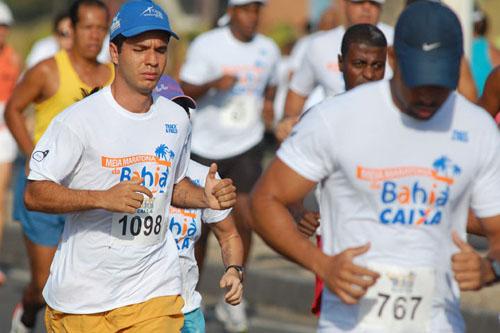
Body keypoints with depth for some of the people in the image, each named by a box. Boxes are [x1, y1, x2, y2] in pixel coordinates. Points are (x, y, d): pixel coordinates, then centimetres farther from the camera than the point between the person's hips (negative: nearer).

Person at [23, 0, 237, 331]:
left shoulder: (177, 119, 8)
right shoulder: (79, 119, -11)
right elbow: (34, 195, -13)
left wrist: (204, 197, 1)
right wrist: (103, 199, -26)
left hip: (154, 292, 4)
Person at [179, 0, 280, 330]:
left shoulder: (269, 50, 3)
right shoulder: (206, 45, -9)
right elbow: (185, 92, -9)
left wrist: (268, 104, -1)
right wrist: (213, 85, -28)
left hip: (246, 146, 2)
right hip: (205, 147, -2)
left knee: (245, 219, -14)